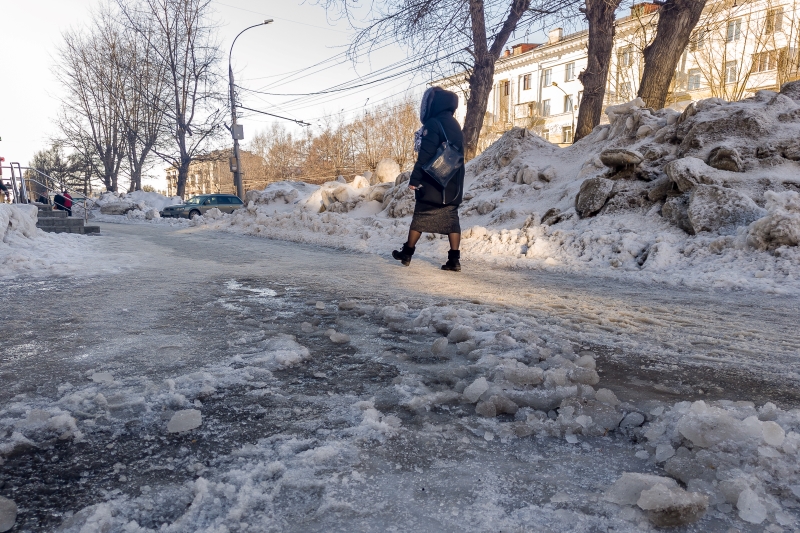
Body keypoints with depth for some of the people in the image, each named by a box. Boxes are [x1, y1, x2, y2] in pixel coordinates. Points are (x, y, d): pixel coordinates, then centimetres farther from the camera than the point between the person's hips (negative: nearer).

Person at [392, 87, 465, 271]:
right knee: (451, 219, 4)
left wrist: (414, 179, -15)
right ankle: (454, 259, 0)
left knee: (420, 218, 4)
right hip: (453, 185, 7)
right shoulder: (455, 125, 15)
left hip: (432, 186, -7)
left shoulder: (433, 124, -11)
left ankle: (407, 253, 15)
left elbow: (425, 155, -18)